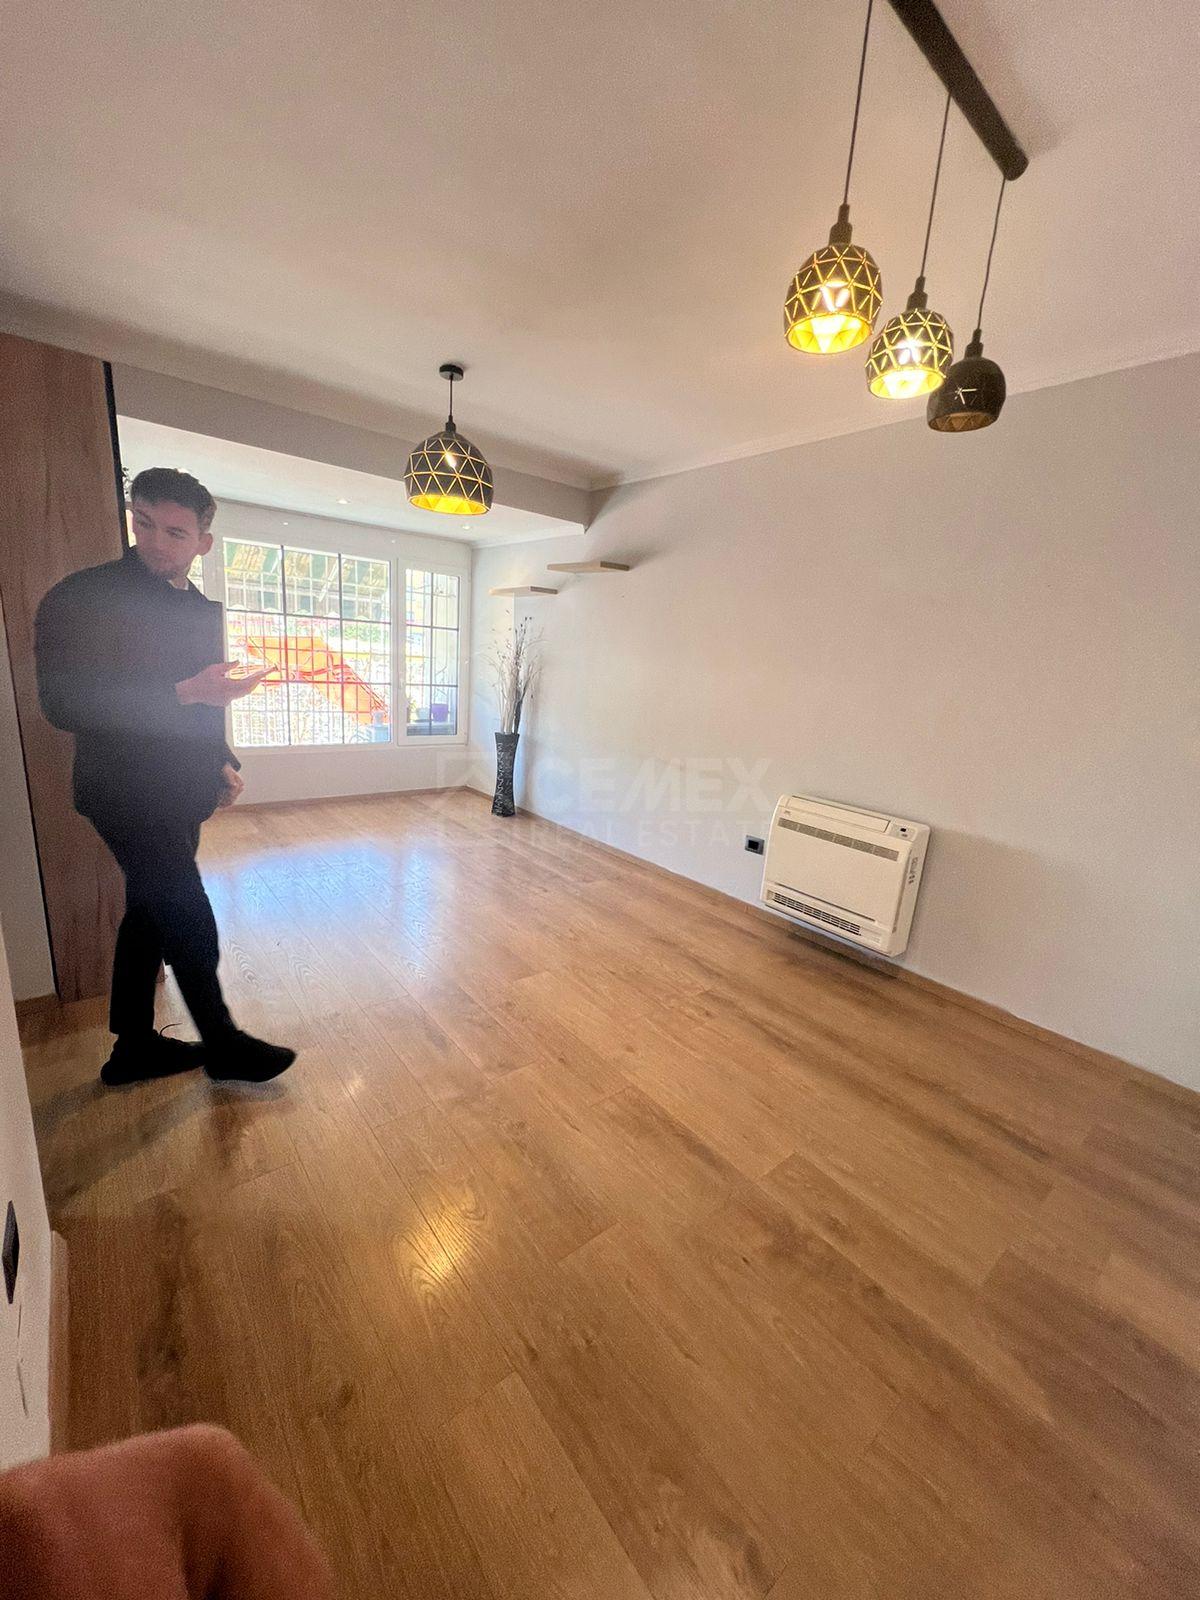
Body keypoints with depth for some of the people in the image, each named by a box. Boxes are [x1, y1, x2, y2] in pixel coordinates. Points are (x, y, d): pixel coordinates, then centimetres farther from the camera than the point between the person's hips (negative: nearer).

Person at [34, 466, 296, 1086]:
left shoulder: (203, 610, 11)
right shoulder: (83, 596, -11)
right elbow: (63, 703, -19)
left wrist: (222, 762, 10)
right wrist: (187, 692, -28)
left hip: (181, 796, 7)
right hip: (129, 795, -7)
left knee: (151, 916, 15)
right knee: (191, 925, -2)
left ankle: (134, 1047, 31)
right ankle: (223, 1044, 17)